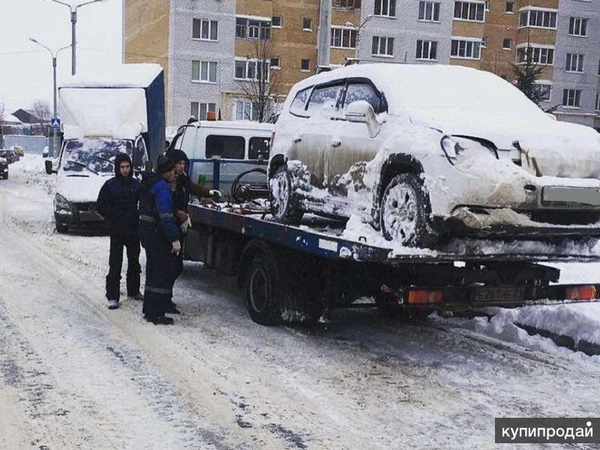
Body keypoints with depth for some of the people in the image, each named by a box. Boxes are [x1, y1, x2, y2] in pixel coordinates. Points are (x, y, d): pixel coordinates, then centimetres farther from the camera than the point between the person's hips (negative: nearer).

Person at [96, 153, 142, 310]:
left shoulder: (136, 184, 4)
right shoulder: (110, 185, -4)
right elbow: (101, 206, -2)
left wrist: (139, 219, 0)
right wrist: (113, 219, -9)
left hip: (134, 229, 4)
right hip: (117, 231, -4)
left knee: (134, 261, 16)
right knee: (115, 264, -5)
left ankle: (134, 290, 31)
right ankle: (112, 296, -1)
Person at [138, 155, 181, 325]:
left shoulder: (149, 183, 15)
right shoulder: (161, 186, -17)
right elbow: (166, 215, -24)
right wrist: (174, 238, -25)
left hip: (146, 232, 10)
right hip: (158, 234, -10)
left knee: (153, 272, 17)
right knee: (164, 273, -5)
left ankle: (149, 310, 24)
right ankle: (156, 314, -4)